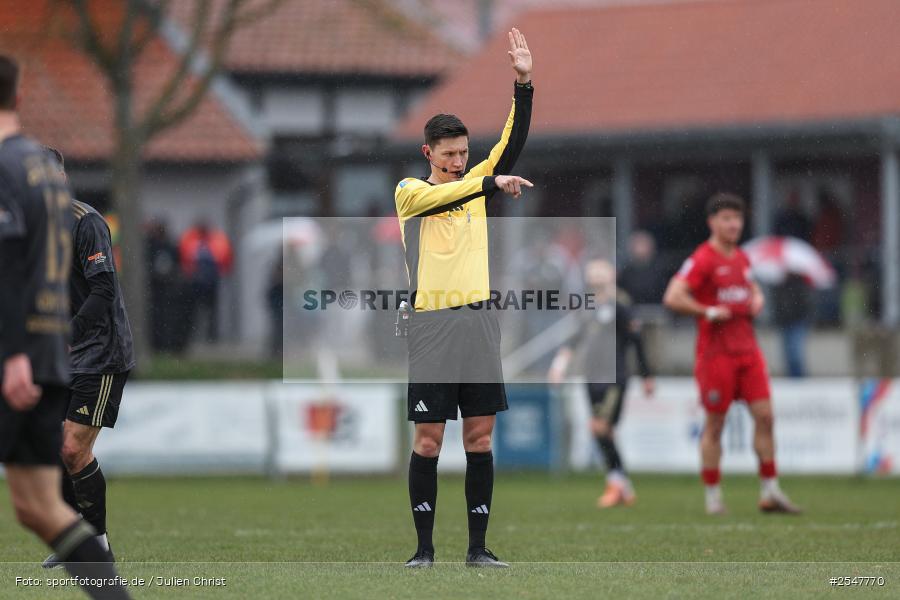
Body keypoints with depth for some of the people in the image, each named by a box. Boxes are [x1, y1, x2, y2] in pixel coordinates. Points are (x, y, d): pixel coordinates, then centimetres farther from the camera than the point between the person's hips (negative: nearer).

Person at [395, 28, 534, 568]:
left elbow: (512, 145, 2)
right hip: (433, 324, -4)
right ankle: (425, 545, 2)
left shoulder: (476, 183, 13)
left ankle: (478, 545, 6)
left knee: (481, 437, 3)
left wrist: (524, 84, -8)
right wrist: (493, 183, -28)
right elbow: (443, 196, -19)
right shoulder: (410, 192, 2)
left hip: (480, 321, 4)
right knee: (428, 440, -3)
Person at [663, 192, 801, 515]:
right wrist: (710, 312, -17)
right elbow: (672, 298, -20)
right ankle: (713, 495, 9)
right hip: (716, 353, -6)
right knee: (715, 425, 0)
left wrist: (757, 299, 12)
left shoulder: (741, 258, 13)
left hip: (748, 349, 7)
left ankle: (770, 492, 5)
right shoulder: (702, 260, -10)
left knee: (764, 415, 0)